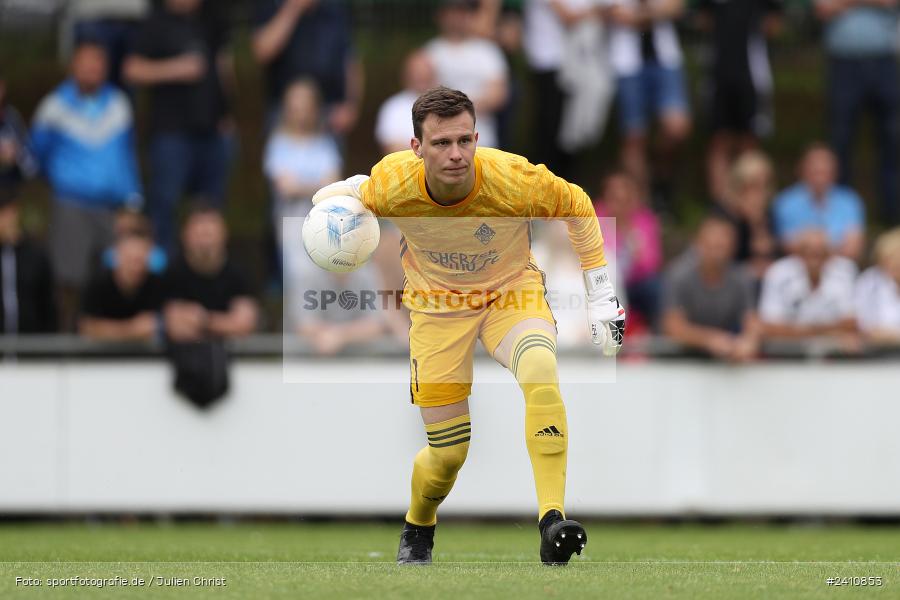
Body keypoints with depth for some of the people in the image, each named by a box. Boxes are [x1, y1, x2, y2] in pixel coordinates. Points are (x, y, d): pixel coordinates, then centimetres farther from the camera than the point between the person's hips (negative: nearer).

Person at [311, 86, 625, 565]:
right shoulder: (390, 185, -24)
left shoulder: (515, 179, -29)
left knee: (541, 376, -35)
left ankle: (553, 524, -36)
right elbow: (359, 201, 2)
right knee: (447, 454, -1)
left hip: (511, 295, -1)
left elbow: (578, 207, -8)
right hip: (437, 306, 1)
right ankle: (417, 528, 35)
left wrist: (601, 297, -6)